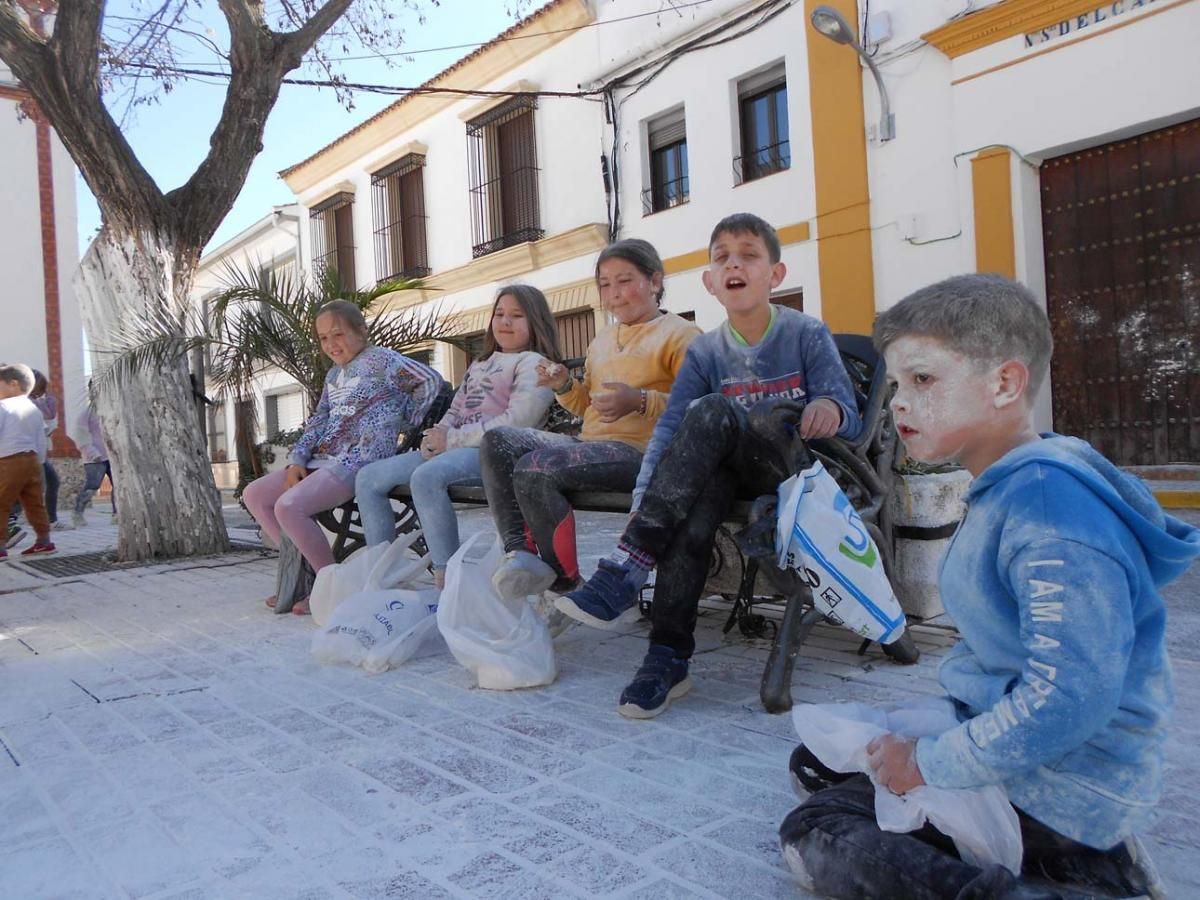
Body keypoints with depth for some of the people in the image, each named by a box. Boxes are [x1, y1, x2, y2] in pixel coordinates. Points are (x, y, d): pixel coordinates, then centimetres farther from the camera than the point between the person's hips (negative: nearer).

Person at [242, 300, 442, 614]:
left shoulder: (380, 359, -4)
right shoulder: (335, 374, 22)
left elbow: (431, 380, -13)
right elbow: (318, 420, 18)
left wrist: (404, 422, -6)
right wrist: (297, 460, 4)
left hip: (359, 461, -10)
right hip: (323, 459, 10)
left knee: (288, 506, -28)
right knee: (254, 495, 8)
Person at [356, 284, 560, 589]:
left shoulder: (534, 363, 1)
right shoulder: (480, 363, 29)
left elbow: (517, 421, -14)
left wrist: (453, 438, -13)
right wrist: (437, 434, 0)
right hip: (454, 447, 9)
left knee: (426, 477, -38)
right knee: (368, 478, -1)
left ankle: (447, 577, -32)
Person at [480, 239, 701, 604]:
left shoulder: (680, 334, 1)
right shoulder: (602, 340, 25)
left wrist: (639, 401, -24)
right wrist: (565, 386, 9)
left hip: (638, 451, -8)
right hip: (589, 442, 9)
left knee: (534, 468, -28)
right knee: (497, 441, -8)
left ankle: (566, 581, -12)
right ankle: (520, 551, -18)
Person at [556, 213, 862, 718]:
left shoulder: (808, 336, -1)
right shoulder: (704, 352, 6)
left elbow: (850, 421, -5)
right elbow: (669, 429, -6)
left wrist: (831, 409, -32)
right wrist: (643, 504, -21)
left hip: (798, 473, -3)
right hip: (728, 475, 3)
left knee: (711, 412, -30)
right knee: (701, 490, -36)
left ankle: (625, 574, -36)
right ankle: (668, 657, -33)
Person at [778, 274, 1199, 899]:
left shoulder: (1050, 505, -27)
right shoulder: (1003, 489, 4)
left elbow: (1068, 699, -30)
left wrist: (927, 765, -20)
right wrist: (917, 736, 13)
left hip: (1060, 787, -10)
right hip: (992, 728, 10)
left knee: (812, 837, -12)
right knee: (817, 759, 18)